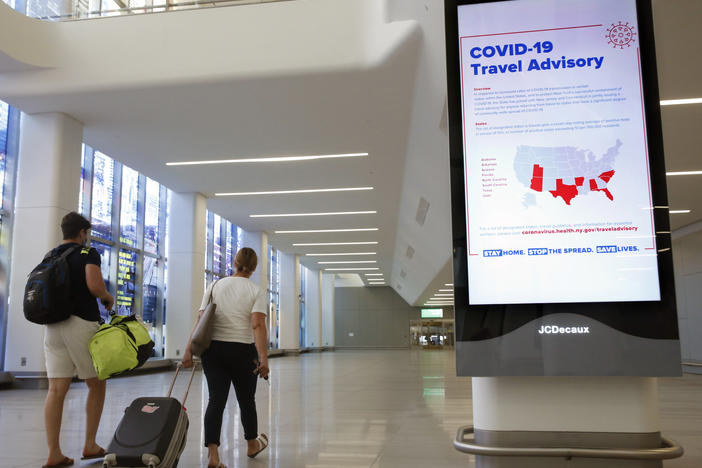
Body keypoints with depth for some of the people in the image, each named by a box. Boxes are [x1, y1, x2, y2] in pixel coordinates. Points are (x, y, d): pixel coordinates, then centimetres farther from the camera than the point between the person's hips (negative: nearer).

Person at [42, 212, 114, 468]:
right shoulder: (88, 253, -4)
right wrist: (108, 298, 1)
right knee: (97, 385, 10)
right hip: (82, 324, -5)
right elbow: (94, 286, -18)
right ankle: (90, 445, 12)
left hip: (53, 327, 6)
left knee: (56, 390, 3)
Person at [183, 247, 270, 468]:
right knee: (246, 399, 15)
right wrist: (263, 358, -21)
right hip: (242, 352, -2)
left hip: (213, 349, 2)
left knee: (216, 400, 1)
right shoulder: (256, 291, -4)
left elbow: (200, 322, -1)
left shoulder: (215, 286, 6)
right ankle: (252, 444, 36)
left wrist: (188, 350, -3)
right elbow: (258, 326, -17)